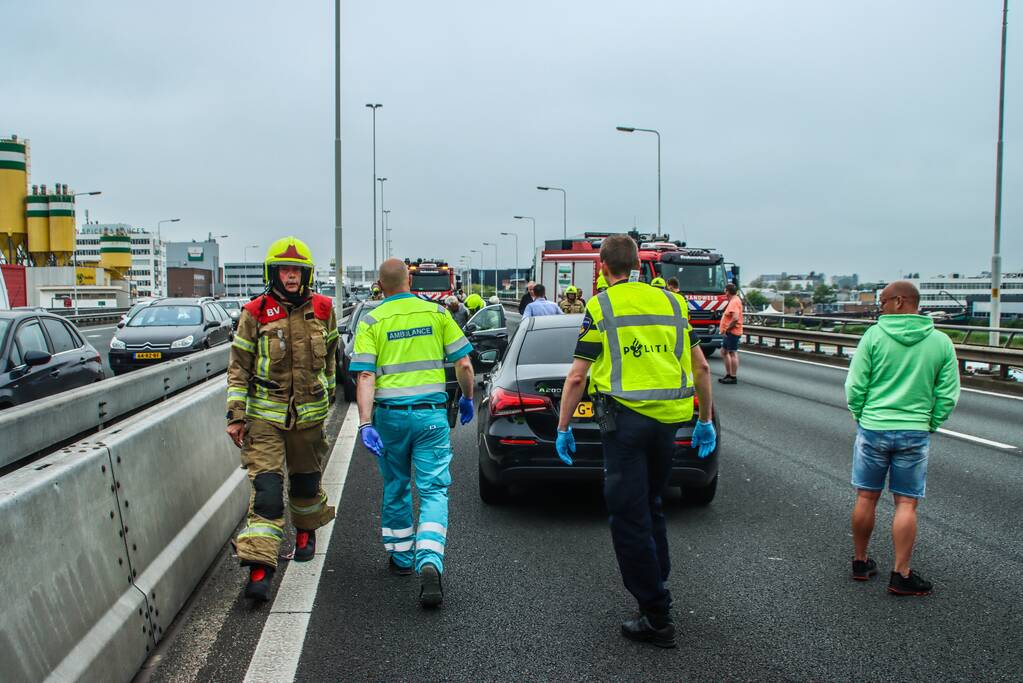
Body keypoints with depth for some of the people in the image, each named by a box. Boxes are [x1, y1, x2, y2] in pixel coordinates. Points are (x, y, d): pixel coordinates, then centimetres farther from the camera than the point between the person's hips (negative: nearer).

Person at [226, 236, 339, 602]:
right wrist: (235, 415, -6)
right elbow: (239, 366, -2)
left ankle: (306, 531, 46)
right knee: (266, 487, -11)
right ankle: (260, 569, -12)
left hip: (309, 413, 3)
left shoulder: (322, 309, 1)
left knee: (306, 479, 18)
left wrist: (329, 393, 24)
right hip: (265, 414, -2)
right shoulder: (255, 313, -5)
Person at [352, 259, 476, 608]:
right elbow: (463, 364, 2)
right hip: (431, 413, -1)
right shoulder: (436, 313, 2)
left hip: (390, 413, 1)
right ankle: (430, 563, -19)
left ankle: (401, 558, 31)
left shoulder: (371, 321, -1)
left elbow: (366, 376, -11)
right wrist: (467, 399, 18)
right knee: (434, 490, -1)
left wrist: (365, 424, -14)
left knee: (396, 488, 19)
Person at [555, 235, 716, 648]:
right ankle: (657, 587, 32)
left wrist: (563, 429, 3)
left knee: (630, 518, 1)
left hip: (626, 419, -6)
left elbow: (576, 377, -5)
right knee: (650, 509, 22)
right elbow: (701, 369, 12)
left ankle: (657, 618, 4)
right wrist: (705, 421, 20)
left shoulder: (600, 307, -3)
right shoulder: (672, 302, 11)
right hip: (668, 421, 6)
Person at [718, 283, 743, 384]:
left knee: (732, 353, -6)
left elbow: (735, 318, -28)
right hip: (729, 333, 11)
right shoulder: (733, 300, 16)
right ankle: (728, 374, 23)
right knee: (724, 351, 17)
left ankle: (733, 377, -3)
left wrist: (727, 329, -18)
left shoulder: (735, 302, -17)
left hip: (732, 332, -11)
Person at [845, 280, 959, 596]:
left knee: (866, 497, 12)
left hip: (873, 429, 0)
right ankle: (901, 575, 8)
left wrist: (860, 415, 8)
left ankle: (860, 562, 24)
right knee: (906, 504, 6)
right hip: (915, 433, 1)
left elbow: (854, 385, -7)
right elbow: (948, 394, -1)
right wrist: (930, 424, 10)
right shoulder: (941, 342, -1)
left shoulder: (874, 335, -7)